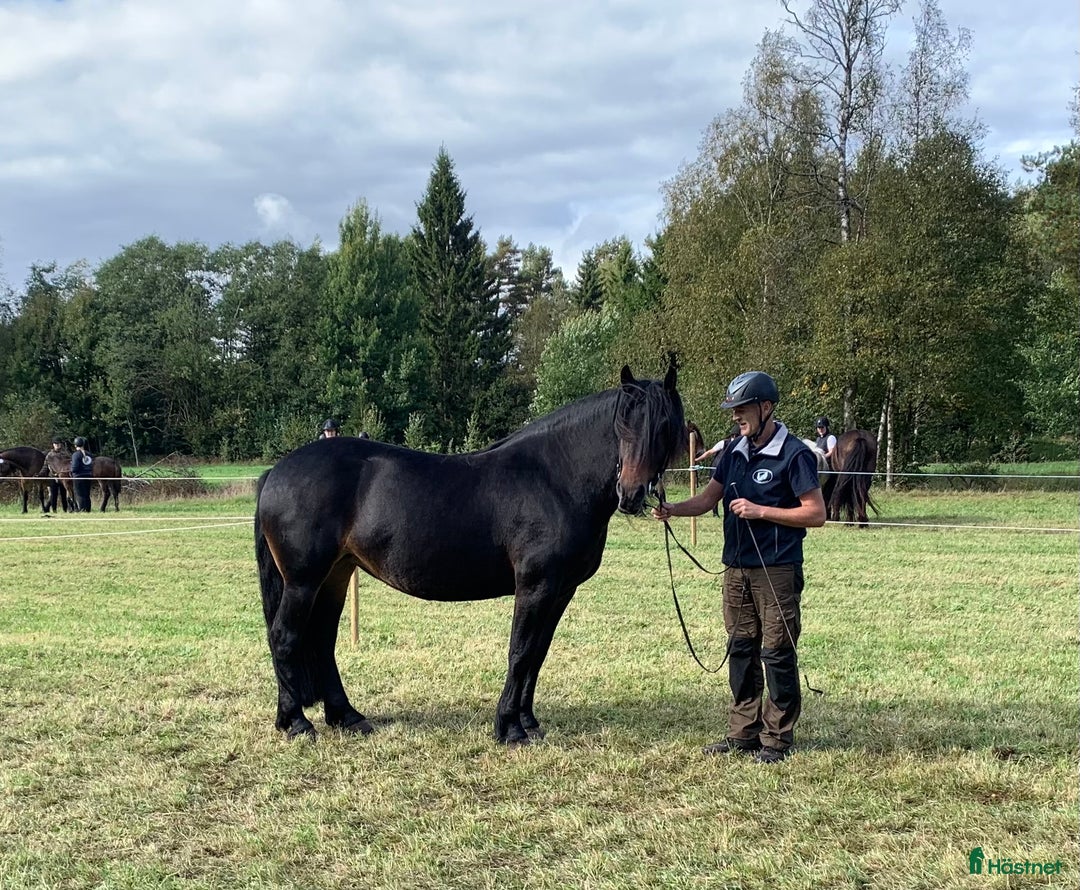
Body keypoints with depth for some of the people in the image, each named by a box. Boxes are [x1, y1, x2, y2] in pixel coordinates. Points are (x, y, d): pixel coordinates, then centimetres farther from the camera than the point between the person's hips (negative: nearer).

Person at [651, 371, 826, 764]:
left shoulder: (794, 455, -11)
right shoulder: (734, 452, 10)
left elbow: (816, 513, -13)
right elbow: (707, 498, 8)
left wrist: (759, 511, -18)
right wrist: (673, 509, -11)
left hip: (777, 571, -7)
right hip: (736, 568, 7)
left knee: (777, 653, 0)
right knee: (741, 650, 12)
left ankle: (777, 738, 9)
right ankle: (743, 733, 21)